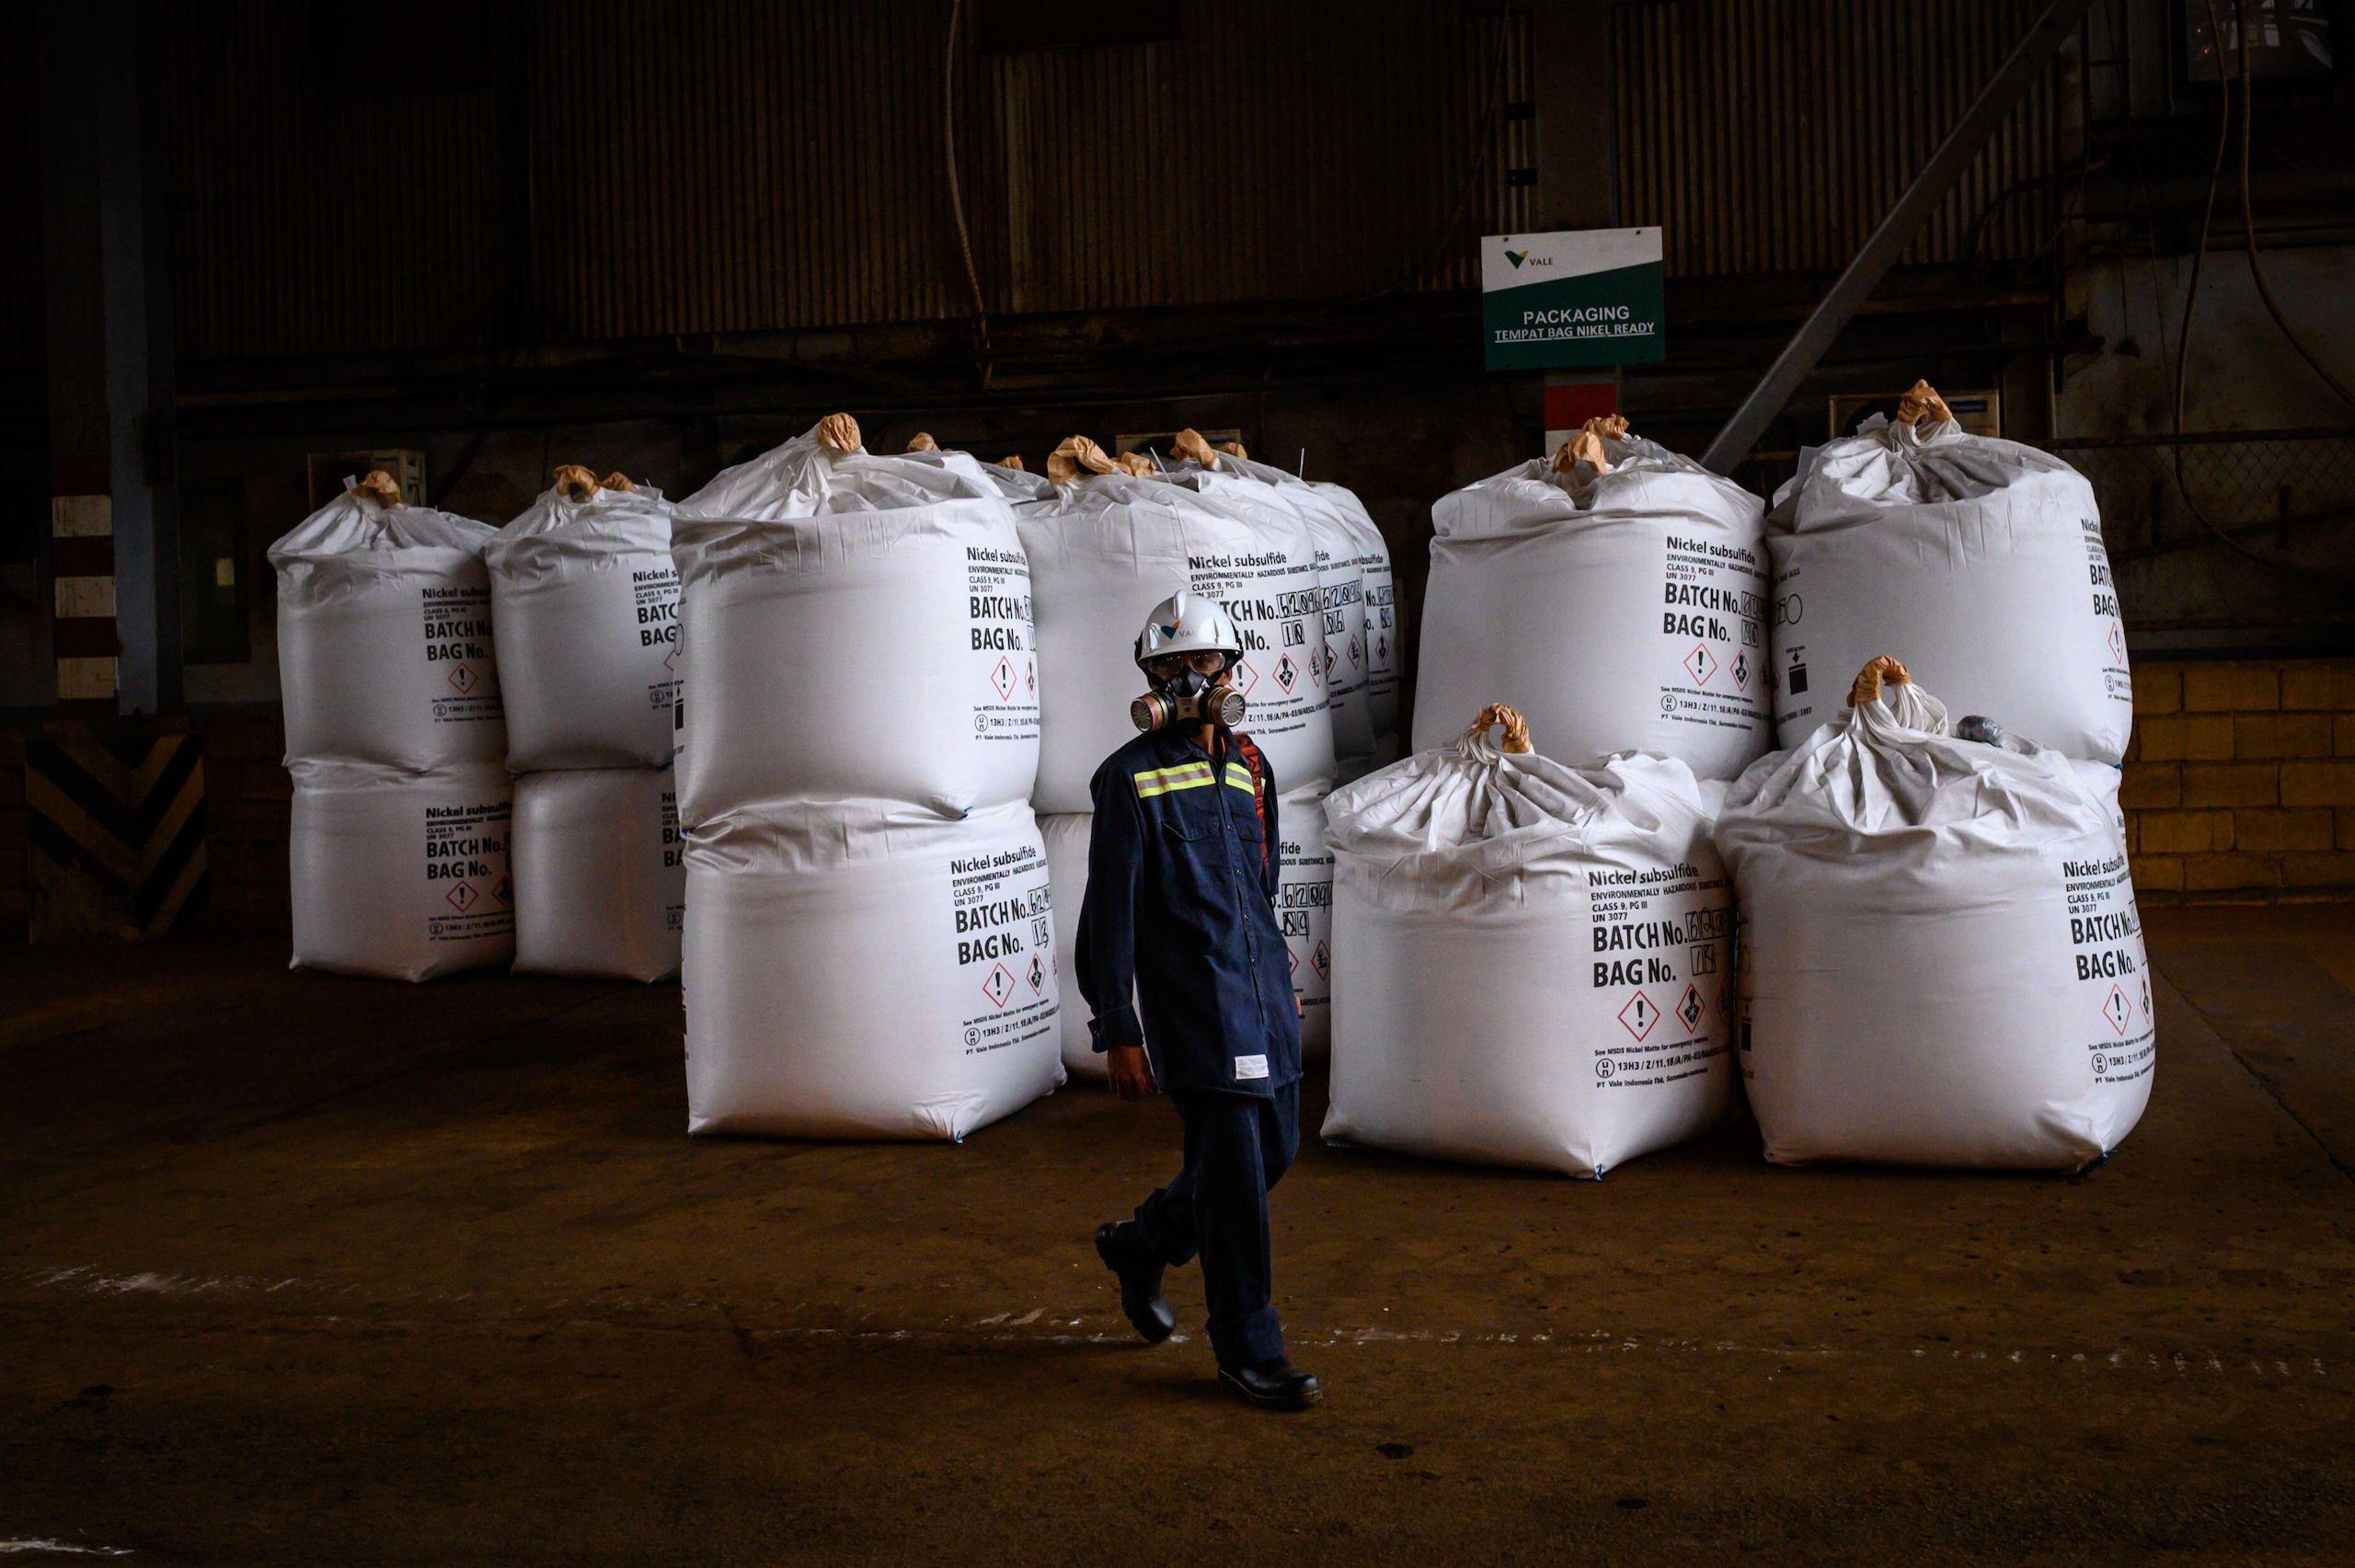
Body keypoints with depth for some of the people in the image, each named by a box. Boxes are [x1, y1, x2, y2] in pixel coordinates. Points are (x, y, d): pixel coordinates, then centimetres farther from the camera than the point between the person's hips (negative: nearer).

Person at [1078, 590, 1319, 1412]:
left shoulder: (1251, 767, 13)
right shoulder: (1131, 776, -7)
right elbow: (1109, 914, -9)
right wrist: (1118, 1034, -12)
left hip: (1263, 995, 7)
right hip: (1191, 1003, -7)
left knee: (1274, 1149, 14)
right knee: (1234, 1172, -4)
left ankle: (1142, 1243, 36)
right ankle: (1249, 1352, 10)